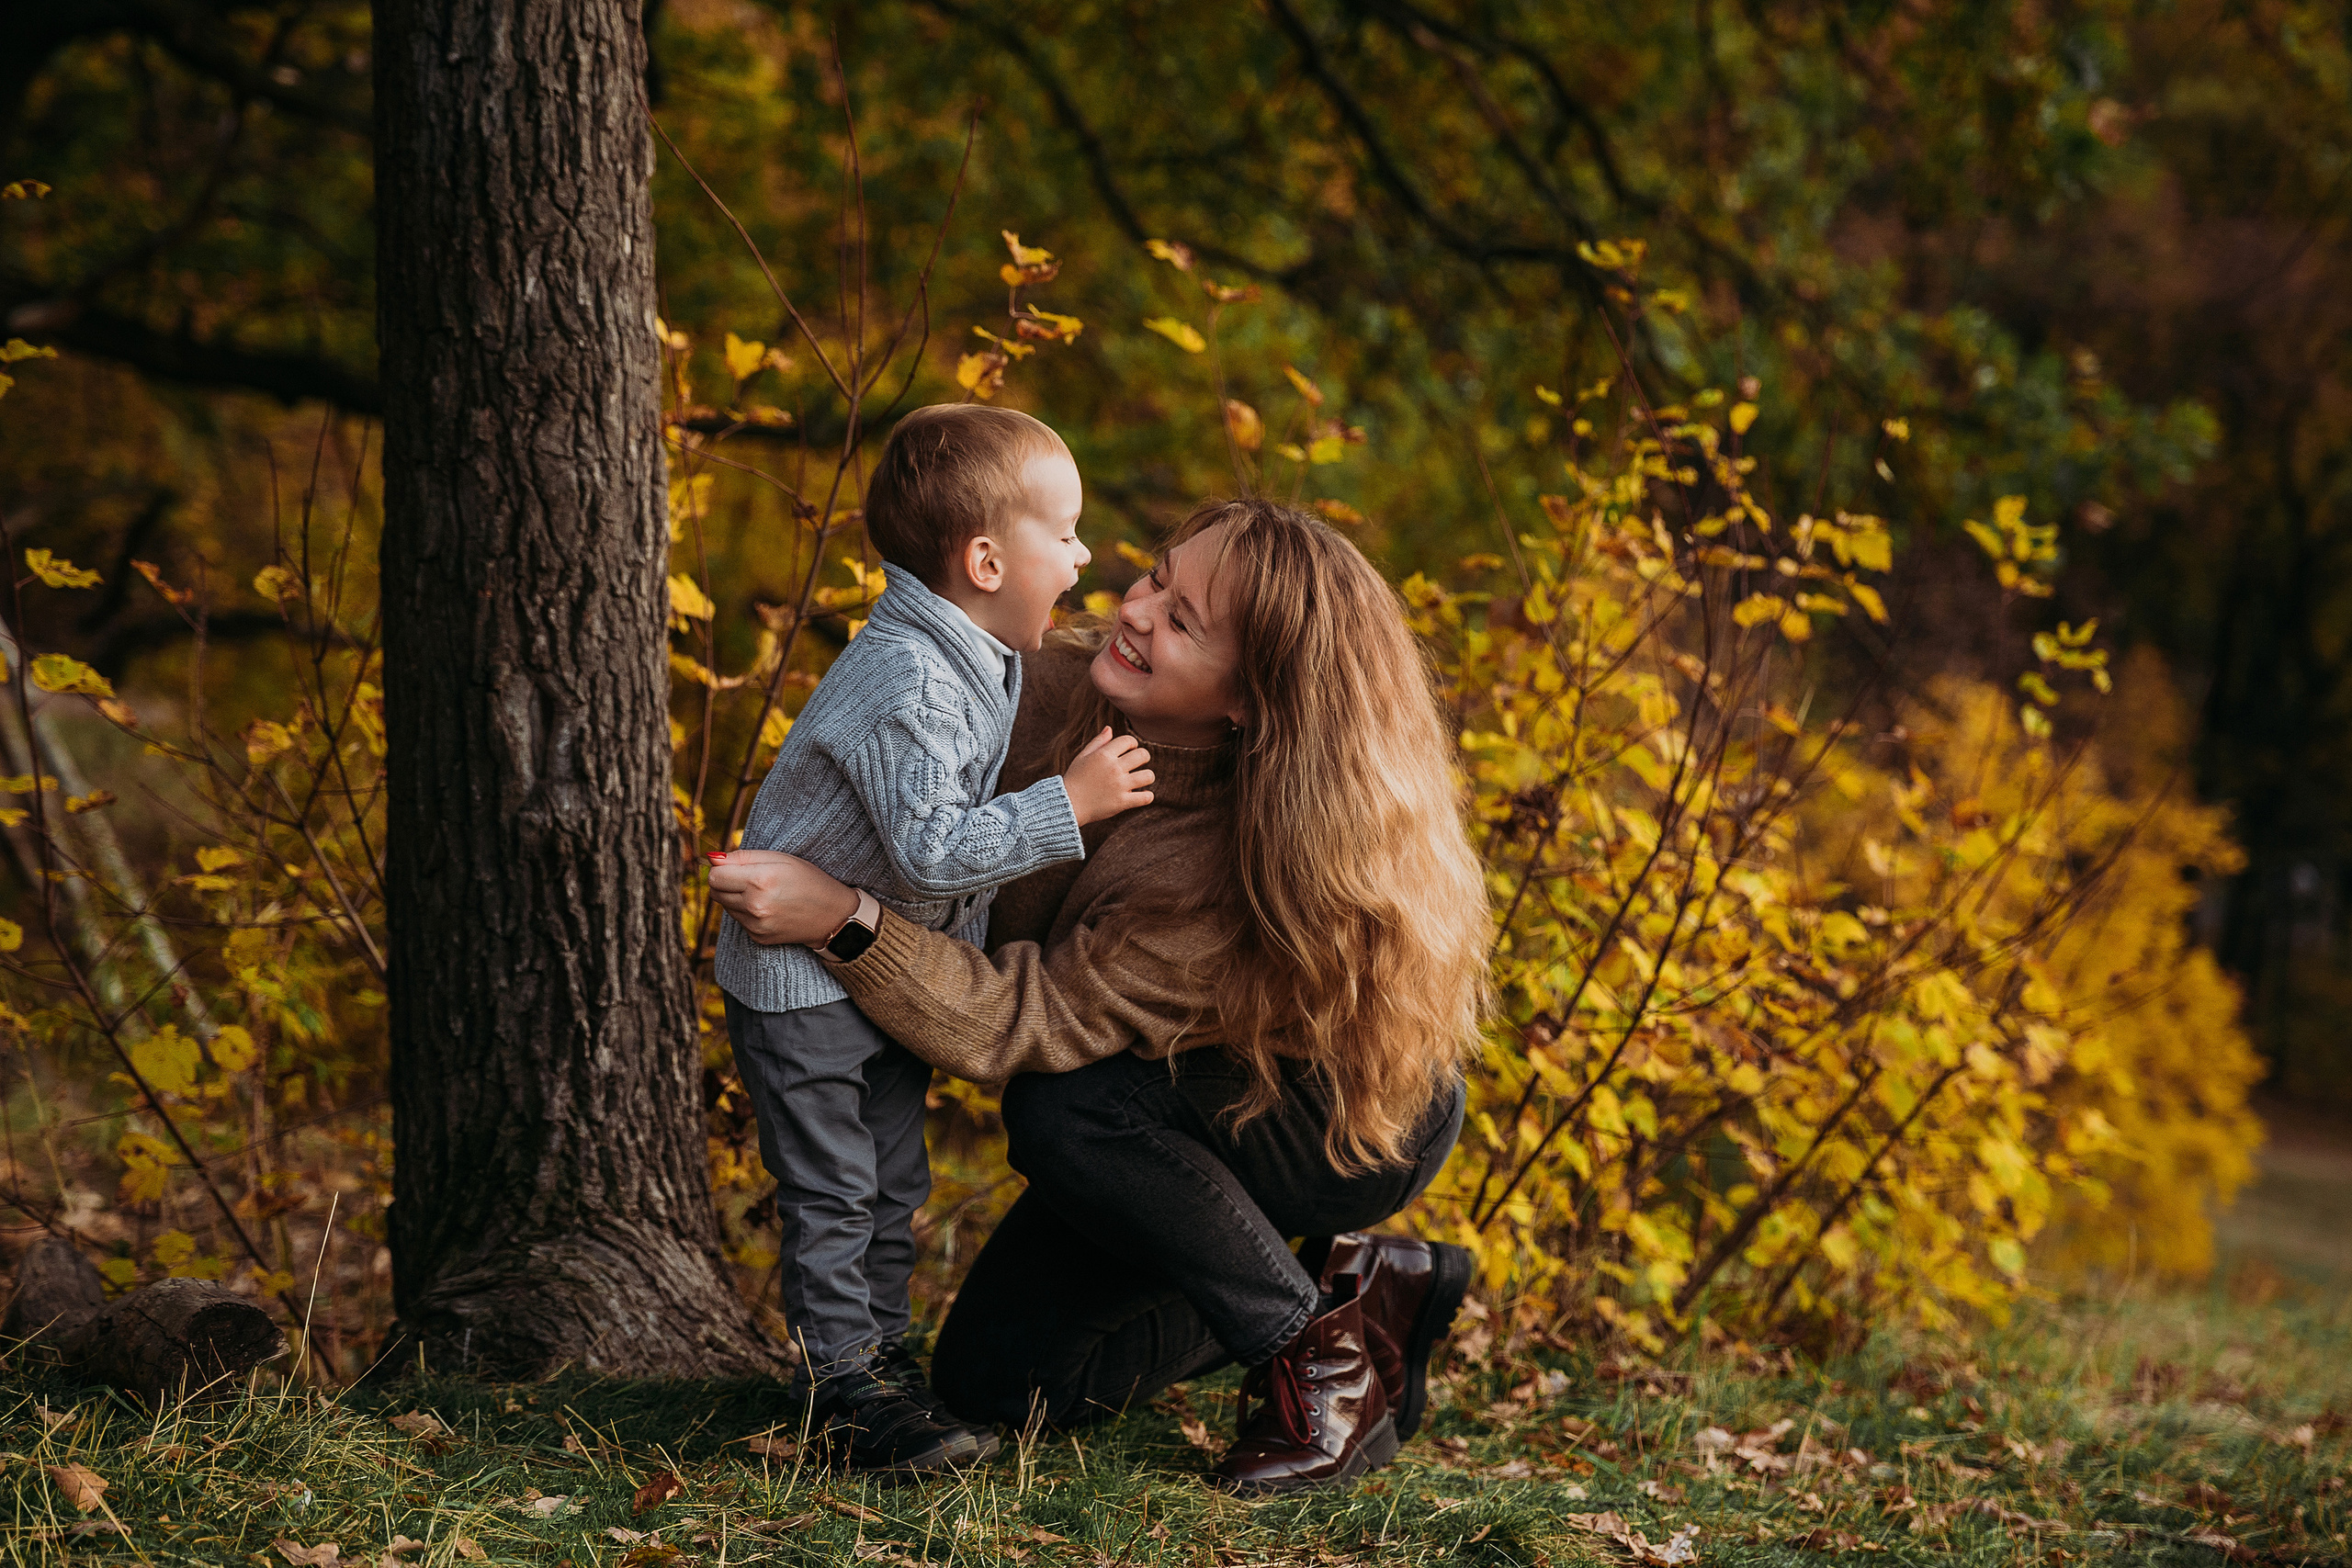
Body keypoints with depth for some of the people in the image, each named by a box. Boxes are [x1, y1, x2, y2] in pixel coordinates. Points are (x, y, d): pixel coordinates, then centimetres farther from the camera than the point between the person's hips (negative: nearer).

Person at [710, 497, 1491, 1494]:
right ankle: (1346, 1285, 12)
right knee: (993, 1379, 1)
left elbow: (1027, 1024, -37)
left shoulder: (1245, 869, -38)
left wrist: (844, 919, -44)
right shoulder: (1063, 688, -19)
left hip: (1356, 1126, -7)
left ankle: (1324, 1349, -14)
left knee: (1061, 1109, -34)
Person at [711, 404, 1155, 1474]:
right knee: (830, 1191, -2)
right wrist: (1068, 805, -30)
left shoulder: (983, 663, 2)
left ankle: (881, 1352, 26)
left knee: (894, 1181, 15)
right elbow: (933, 852, -34)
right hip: (800, 975, -9)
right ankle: (847, 1381, 4)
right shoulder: (906, 685, -29)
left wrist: (964, 944, 15)